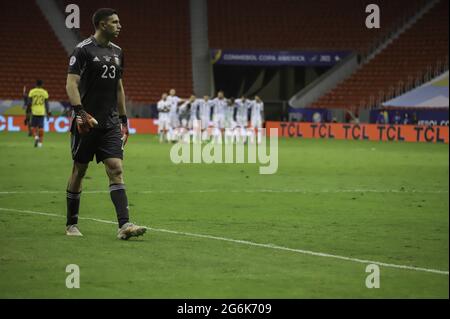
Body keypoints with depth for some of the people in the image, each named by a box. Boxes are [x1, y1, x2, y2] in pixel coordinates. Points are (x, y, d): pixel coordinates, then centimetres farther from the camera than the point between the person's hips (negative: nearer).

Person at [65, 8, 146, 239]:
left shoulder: (117, 52, 13)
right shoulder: (83, 50, -7)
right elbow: (71, 84, -14)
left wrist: (123, 120, 18)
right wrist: (80, 112, -26)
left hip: (110, 123, 5)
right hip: (87, 122, -5)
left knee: (116, 170, -8)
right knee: (79, 171, 5)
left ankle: (124, 225, -17)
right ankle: (71, 224, 18)